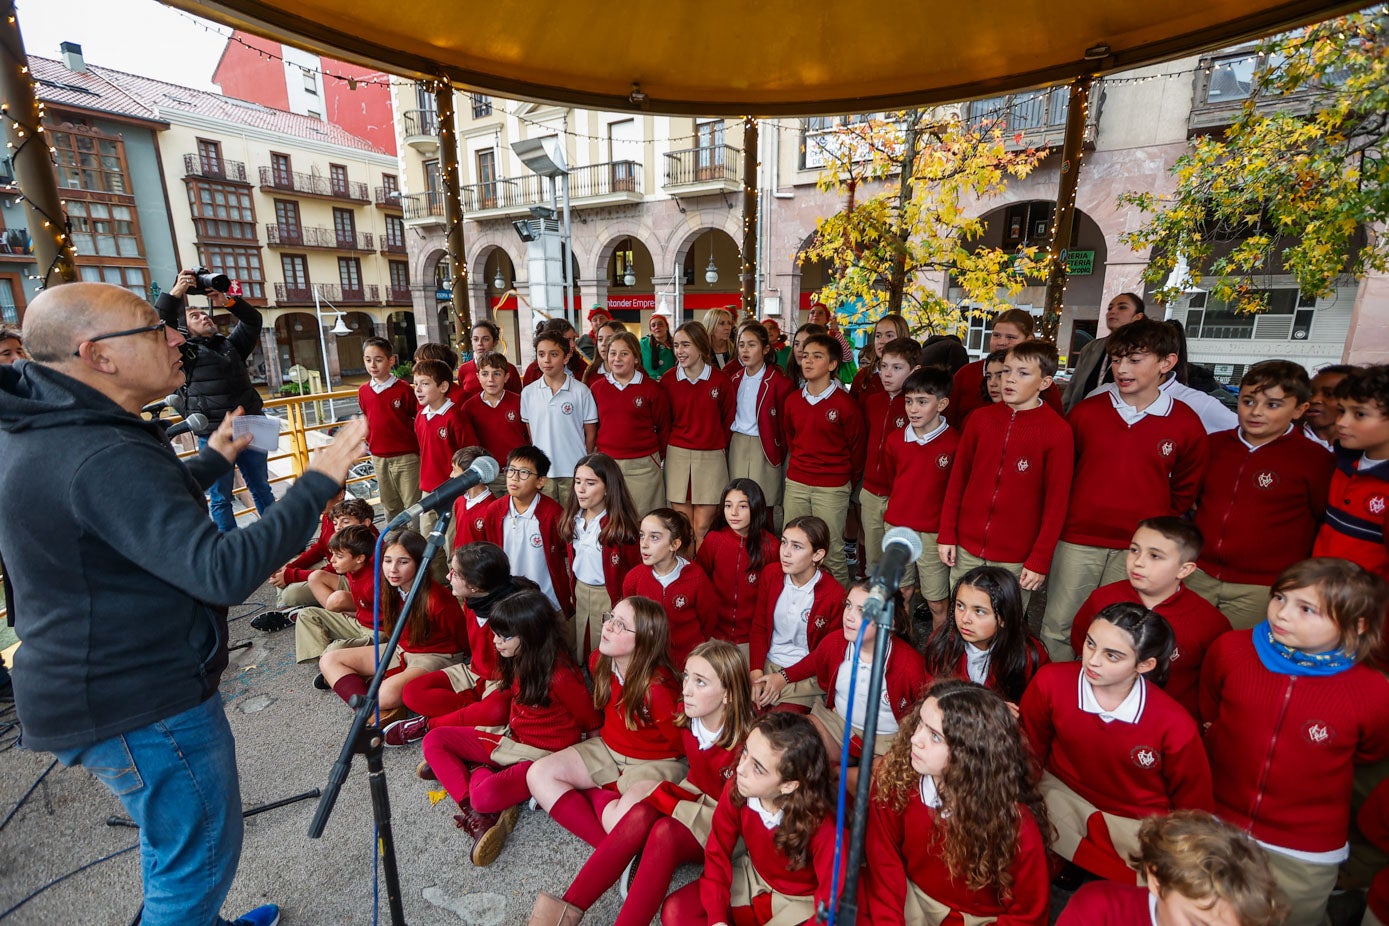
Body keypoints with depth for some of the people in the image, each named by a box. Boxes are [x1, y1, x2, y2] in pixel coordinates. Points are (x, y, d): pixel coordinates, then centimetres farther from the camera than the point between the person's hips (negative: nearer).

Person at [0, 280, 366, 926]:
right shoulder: (104, 456, -28)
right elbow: (224, 572, -35)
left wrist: (212, 461, 23)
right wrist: (319, 483, -30)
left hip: (97, 690, 10)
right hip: (143, 707, -10)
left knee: (174, 846, 29)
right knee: (198, 860, 11)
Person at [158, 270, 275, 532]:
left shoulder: (231, 345, 16)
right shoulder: (184, 352, 4)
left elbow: (253, 321, 6)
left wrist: (228, 301, -10)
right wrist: (175, 293, -19)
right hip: (213, 438, -4)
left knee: (261, 489, 15)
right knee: (220, 499, 5)